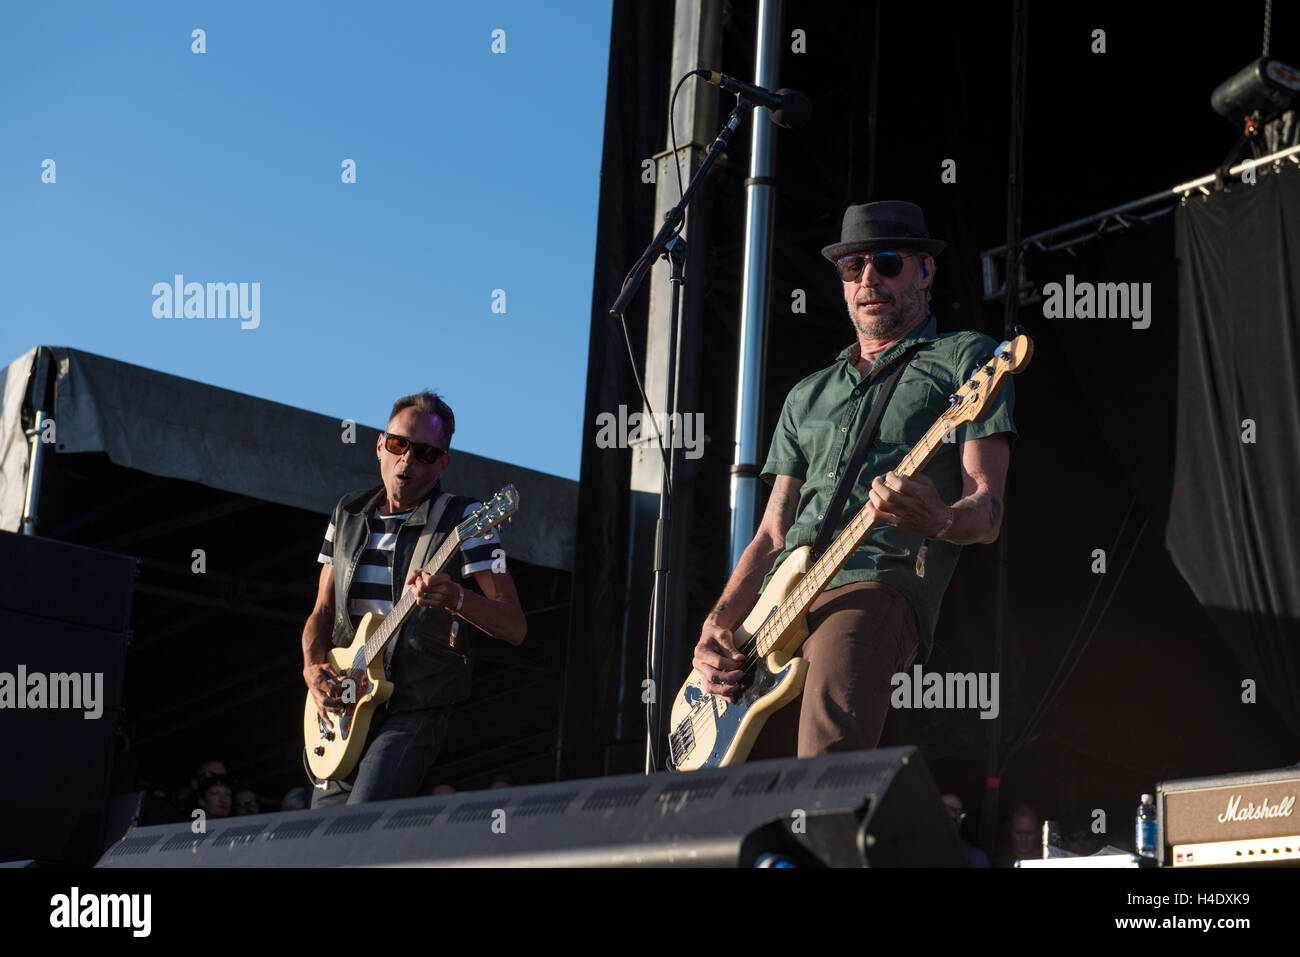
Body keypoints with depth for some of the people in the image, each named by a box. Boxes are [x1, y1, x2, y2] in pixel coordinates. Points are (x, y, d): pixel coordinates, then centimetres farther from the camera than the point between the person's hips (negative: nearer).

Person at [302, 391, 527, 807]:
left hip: (415, 712, -6)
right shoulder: (348, 514, 11)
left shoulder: (464, 519, -6)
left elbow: (514, 627, -12)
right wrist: (313, 668, -2)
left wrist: (456, 597, -31)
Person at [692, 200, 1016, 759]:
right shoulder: (808, 396, 30)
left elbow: (986, 513, 3)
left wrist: (936, 520, -21)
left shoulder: (965, 358, 14)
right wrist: (718, 624, 7)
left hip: (878, 587, -6)